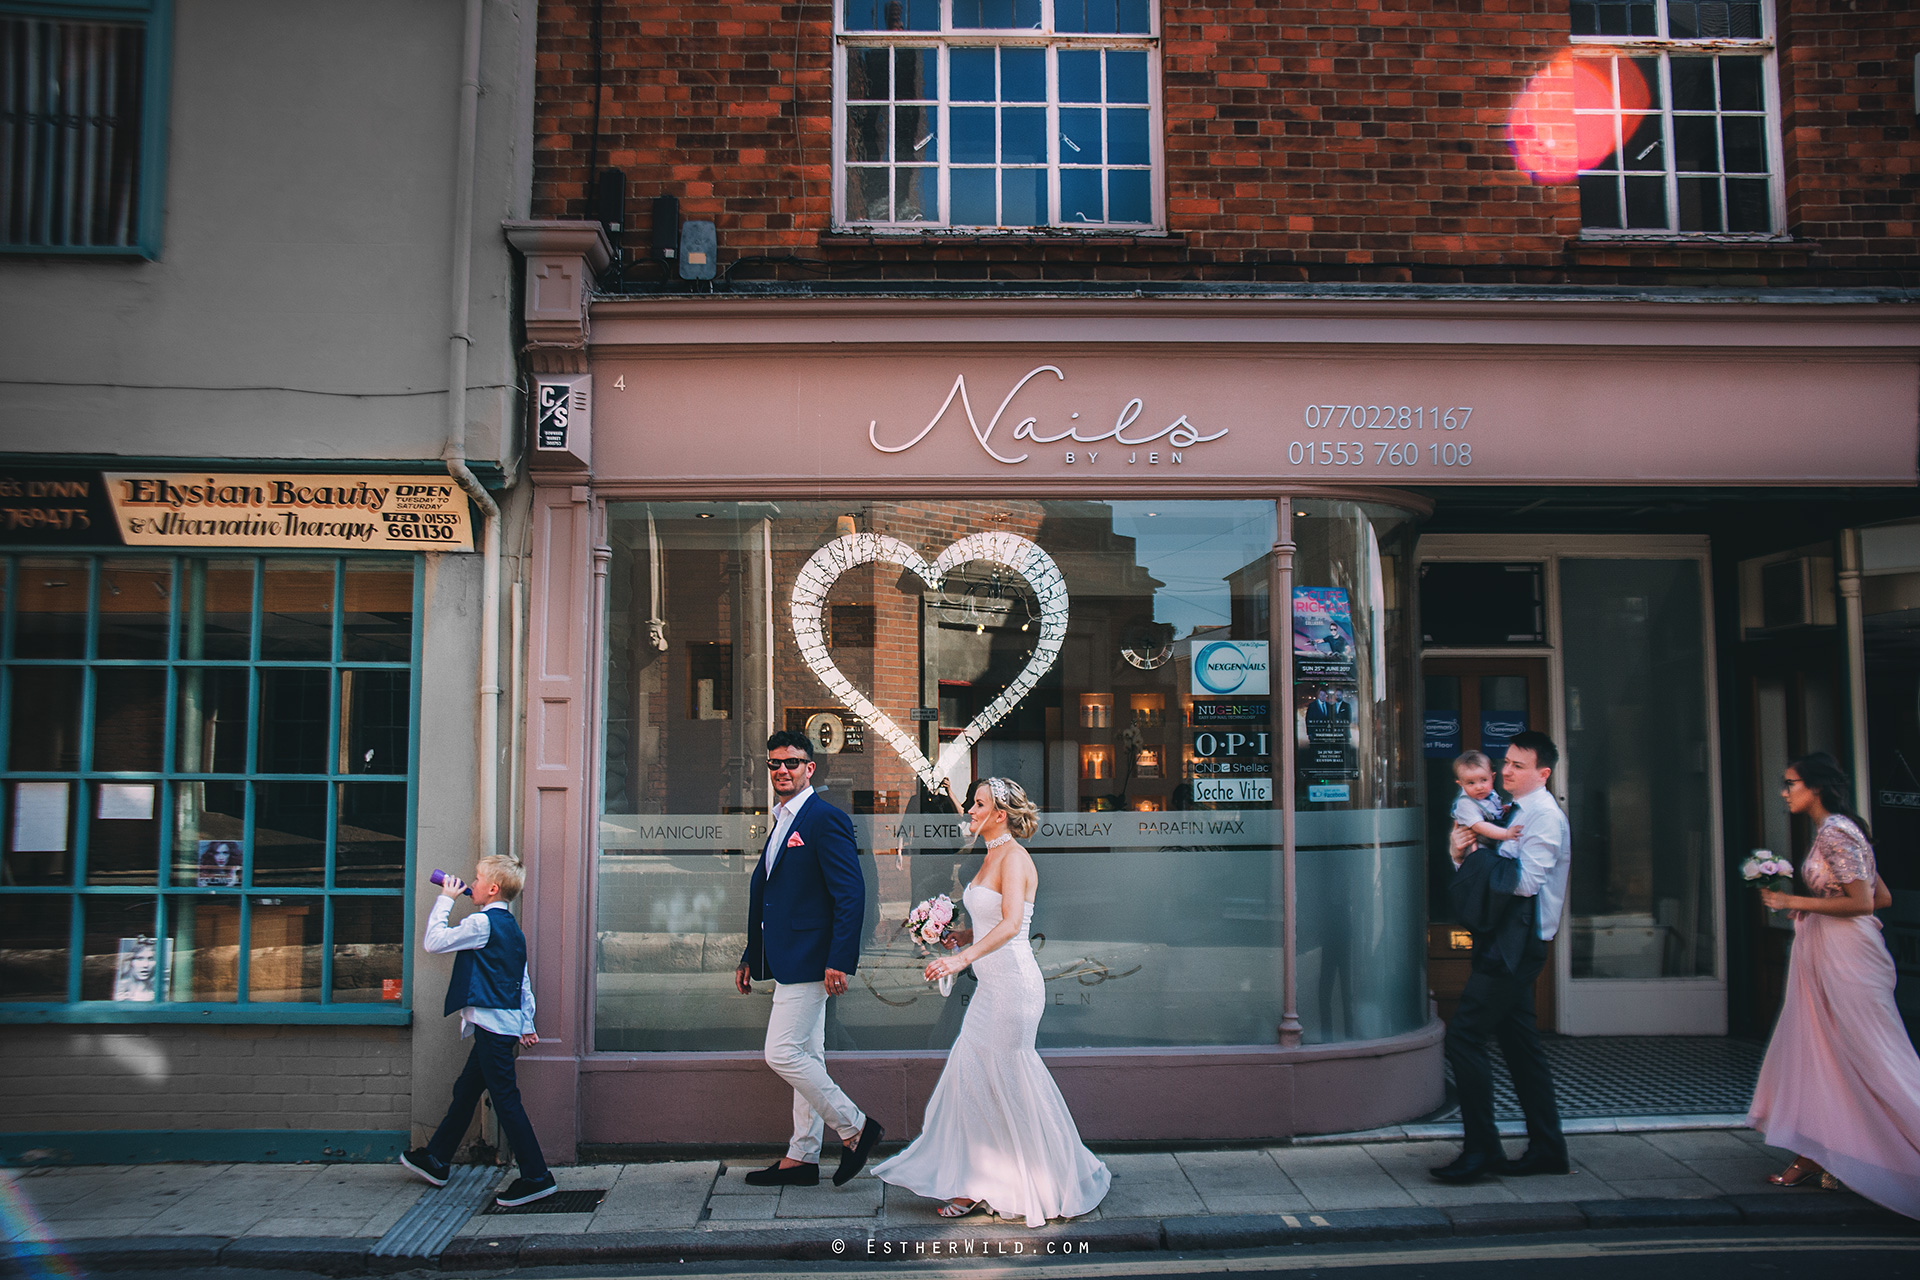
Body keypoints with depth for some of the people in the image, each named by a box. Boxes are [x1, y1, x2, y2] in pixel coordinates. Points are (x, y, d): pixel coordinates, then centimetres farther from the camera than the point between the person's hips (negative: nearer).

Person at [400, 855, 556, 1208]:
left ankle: (536, 1178, -5)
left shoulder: (482, 923, -13)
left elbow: (434, 941, -10)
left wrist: (445, 900, 0)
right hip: (505, 1022, 10)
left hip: (492, 1023, -10)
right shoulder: (510, 927, 15)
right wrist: (526, 1024, 20)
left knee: (505, 1099, -7)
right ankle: (435, 1159, 35)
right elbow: (523, 981, 17)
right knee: (465, 1090, 20)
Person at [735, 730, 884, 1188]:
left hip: (810, 961, -10)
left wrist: (839, 960, -23)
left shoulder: (825, 819, -13)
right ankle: (802, 1158, 20)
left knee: (783, 1054, -9)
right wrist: (751, 956, 21)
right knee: (805, 1058, 13)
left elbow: (851, 894, -18)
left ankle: (855, 1127, 4)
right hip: (789, 962, 10)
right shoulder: (780, 821, 17)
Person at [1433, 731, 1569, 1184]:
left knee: (1464, 1033, -12)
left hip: (1515, 945, -10)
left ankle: (1481, 1150, -5)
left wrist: (1476, 852, -12)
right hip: (1506, 943, 10)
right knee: (1519, 1042, 13)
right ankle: (1547, 1147, 22)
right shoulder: (1513, 811, 17)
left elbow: (1525, 880, -21)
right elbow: (1495, 875, 19)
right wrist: (1462, 853, -1)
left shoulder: (1545, 816, -11)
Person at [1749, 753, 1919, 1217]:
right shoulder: (1832, 829, 14)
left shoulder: (1834, 830, -15)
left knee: (1868, 1056, -3)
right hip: (1823, 954, 10)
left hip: (1845, 956, -10)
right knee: (1813, 1049, 10)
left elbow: (1862, 902, -20)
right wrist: (1808, 907, 15)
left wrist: (1796, 902, -15)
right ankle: (1814, 1159, 14)